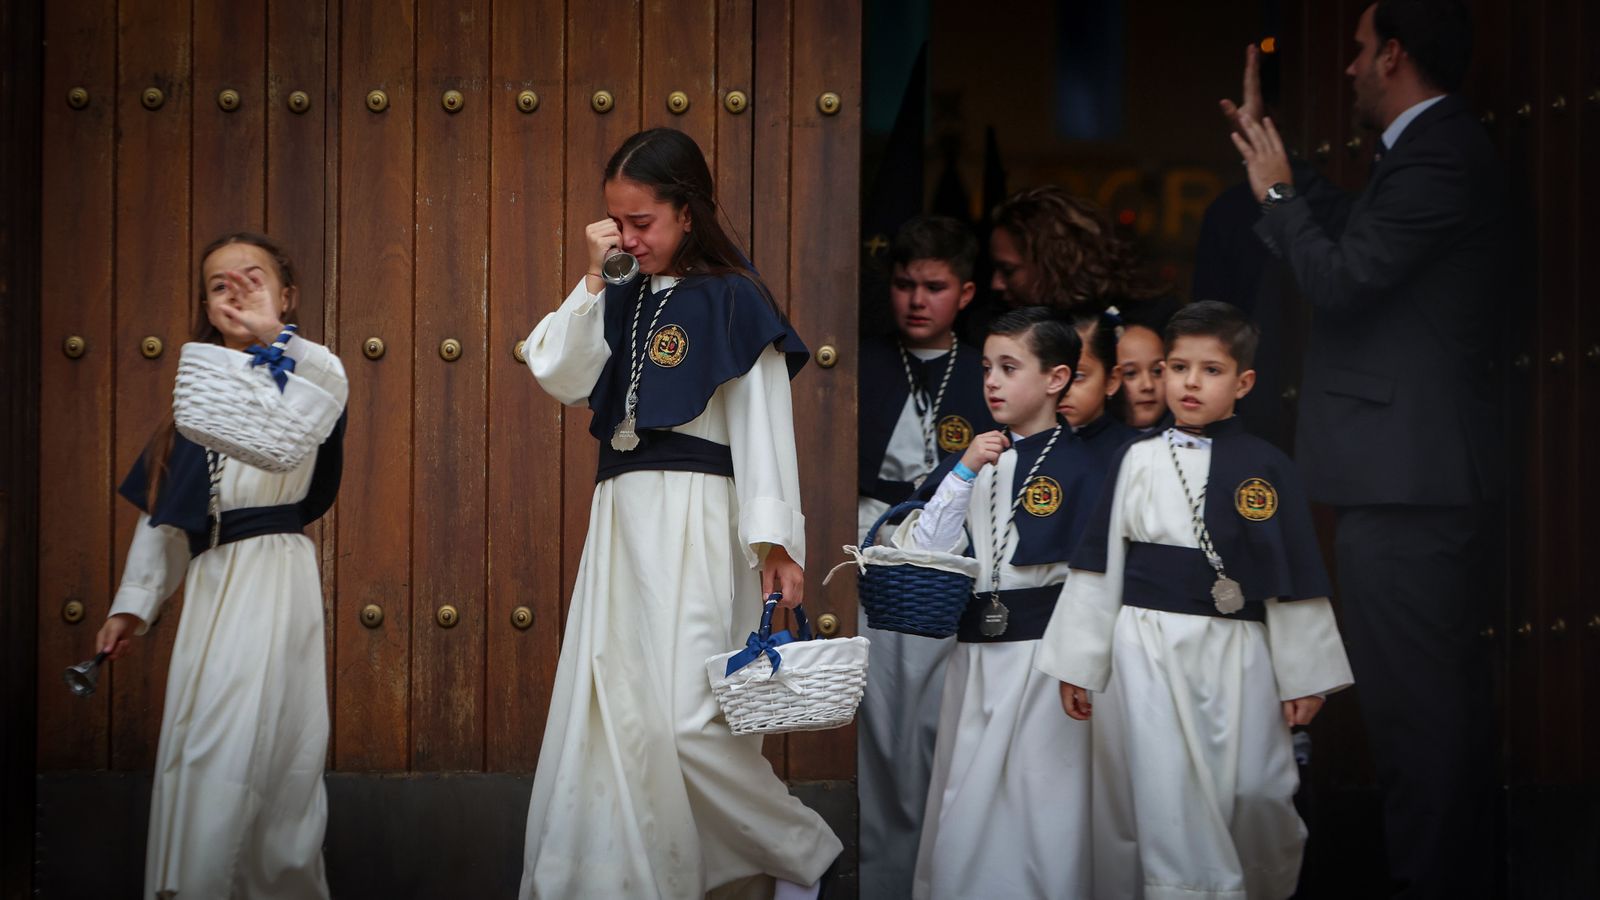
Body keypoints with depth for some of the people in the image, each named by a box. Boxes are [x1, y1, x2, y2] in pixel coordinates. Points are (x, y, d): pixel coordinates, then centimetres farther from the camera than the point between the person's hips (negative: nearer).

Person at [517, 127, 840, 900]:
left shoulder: (731, 298, -6)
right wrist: (594, 282, -4)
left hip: (697, 524, -7)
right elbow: (560, 377, 4)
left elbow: (764, 423, -10)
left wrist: (776, 542, -15)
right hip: (621, 517, 7)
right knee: (607, 713, 6)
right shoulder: (621, 299, 14)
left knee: (684, 721, -14)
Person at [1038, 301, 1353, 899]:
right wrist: (1077, 666, 5)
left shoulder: (1266, 468, 2)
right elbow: (1098, 567, 7)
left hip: (1237, 656, 0)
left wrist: (1304, 678, 4)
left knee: (1253, 794, 0)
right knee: (1163, 801, -2)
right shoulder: (1138, 462, 5)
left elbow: (1294, 577, 4)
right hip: (1147, 653, 1)